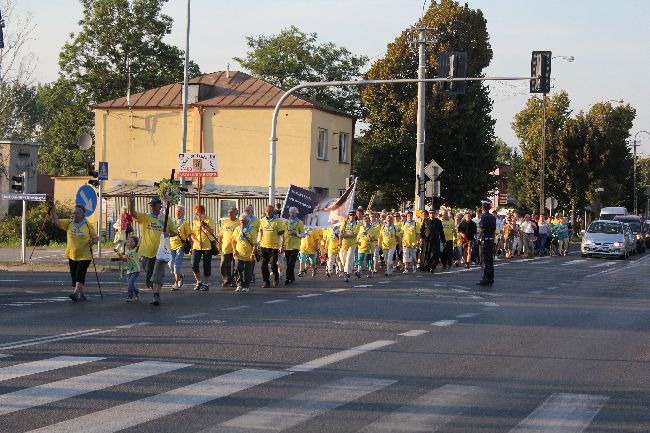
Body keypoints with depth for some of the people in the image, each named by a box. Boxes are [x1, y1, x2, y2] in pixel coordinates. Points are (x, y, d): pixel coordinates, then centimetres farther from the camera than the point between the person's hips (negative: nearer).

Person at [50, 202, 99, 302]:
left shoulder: (88, 225, -4)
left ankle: (76, 293, -21)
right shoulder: (69, 223, 4)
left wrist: (92, 241, -20)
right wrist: (52, 209, -12)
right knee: (74, 275, 9)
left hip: (84, 256, -4)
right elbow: (56, 221, -4)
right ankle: (82, 294, 23)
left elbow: (96, 237, 1)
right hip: (72, 255, 4)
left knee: (80, 275, -15)